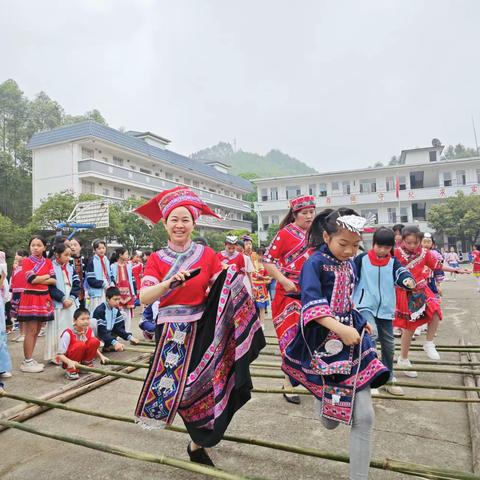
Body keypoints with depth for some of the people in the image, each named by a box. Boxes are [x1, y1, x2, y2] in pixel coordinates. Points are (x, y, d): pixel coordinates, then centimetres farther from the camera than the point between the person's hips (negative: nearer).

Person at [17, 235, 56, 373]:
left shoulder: (48, 262, 10)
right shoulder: (26, 261, -4)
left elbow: (54, 281, 0)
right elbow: (32, 279, -17)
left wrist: (39, 279, -12)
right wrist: (47, 276, -5)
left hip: (44, 298, 5)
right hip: (31, 298, -5)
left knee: (37, 331, 10)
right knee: (31, 331, -5)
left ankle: (30, 359, 19)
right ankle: (27, 362, 3)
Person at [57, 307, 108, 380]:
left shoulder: (89, 331, -6)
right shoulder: (68, 333, -23)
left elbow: (93, 348, 9)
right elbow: (60, 354, -23)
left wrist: (101, 356, -8)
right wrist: (70, 362, -42)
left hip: (81, 359, 5)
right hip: (68, 361, -5)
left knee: (94, 341, -20)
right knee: (80, 345, -34)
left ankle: (86, 363, 0)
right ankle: (70, 370, -15)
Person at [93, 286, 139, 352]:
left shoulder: (116, 309, -2)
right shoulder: (100, 310, -24)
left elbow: (119, 327, -4)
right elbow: (102, 332, -29)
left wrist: (129, 337, -19)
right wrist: (114, 342, -38)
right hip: (98, 336, -8)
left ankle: (108, 345, 2)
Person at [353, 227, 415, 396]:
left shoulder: (393, 262, 3)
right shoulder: (361, 259, -4)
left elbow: (402, 274, -13)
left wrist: (409, 280, -35)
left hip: (385, 310, 4)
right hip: (365, 306, -4)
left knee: (388, 345, 13)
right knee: (371, 334, -30)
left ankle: (389, 380, 31)